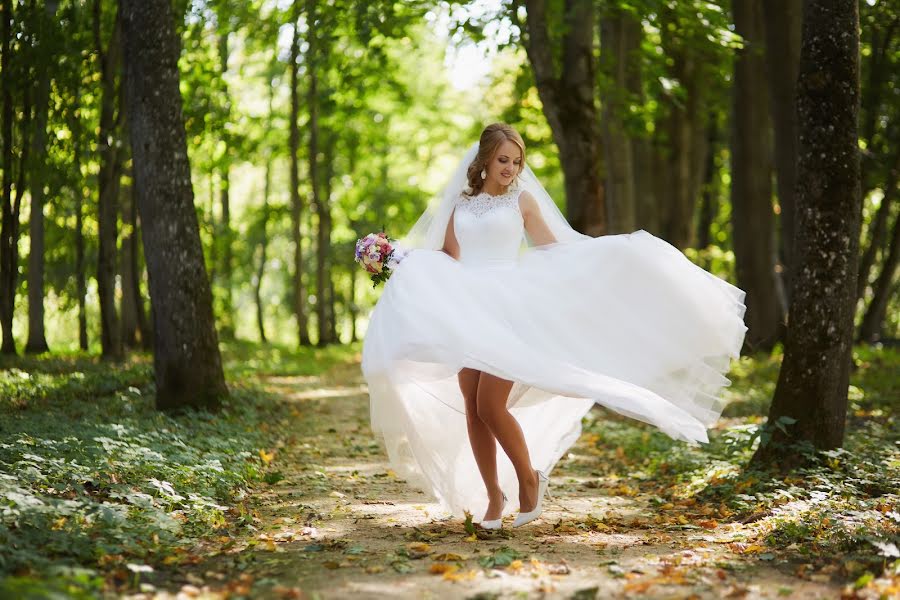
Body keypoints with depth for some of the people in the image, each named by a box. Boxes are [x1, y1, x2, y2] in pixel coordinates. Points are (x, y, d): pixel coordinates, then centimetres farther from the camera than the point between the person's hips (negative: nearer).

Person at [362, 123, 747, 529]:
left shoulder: (522, 200, 7)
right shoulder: (461, 202, 15)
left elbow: (555, 251, 8)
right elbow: (445, 257, 15)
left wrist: (614, 253, 1)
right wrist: (406, 266, -3)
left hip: (508, 310, -4)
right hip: (466, 313, 4)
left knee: (491, 406, -14)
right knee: (472, 410, 0)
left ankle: (529, 478, 8)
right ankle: (493, 495, 12)